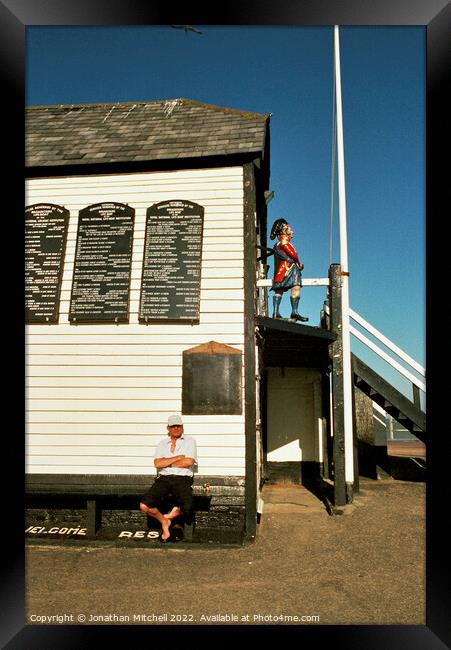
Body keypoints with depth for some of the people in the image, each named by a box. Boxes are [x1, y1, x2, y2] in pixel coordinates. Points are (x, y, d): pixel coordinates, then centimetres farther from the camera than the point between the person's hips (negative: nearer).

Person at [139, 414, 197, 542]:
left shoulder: (189, 441, 13)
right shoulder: (162, 443, 19)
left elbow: (189, 462, -4)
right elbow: (157, 463, 2)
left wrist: (167, 463, 2)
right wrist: (178, 457, -1)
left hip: (182, 479, -2)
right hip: (163, 479, 2)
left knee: (188, 508, -29)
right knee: (144, 505, -21)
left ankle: (169, 516, 7)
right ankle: (164, 522, 9)